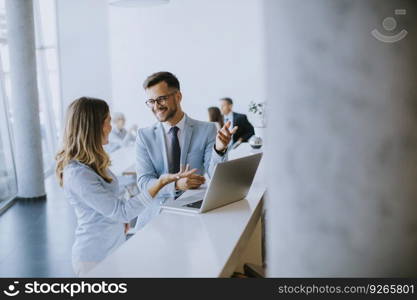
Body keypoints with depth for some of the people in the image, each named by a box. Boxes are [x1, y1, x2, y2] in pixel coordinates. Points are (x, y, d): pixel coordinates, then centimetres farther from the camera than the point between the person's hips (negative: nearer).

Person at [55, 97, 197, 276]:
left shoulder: (92, 162, 2)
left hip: (114, 248, 8)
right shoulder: (78, 174, -26)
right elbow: (121, 212, -25)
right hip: (96, 259, -8)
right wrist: (161, 182, -29)